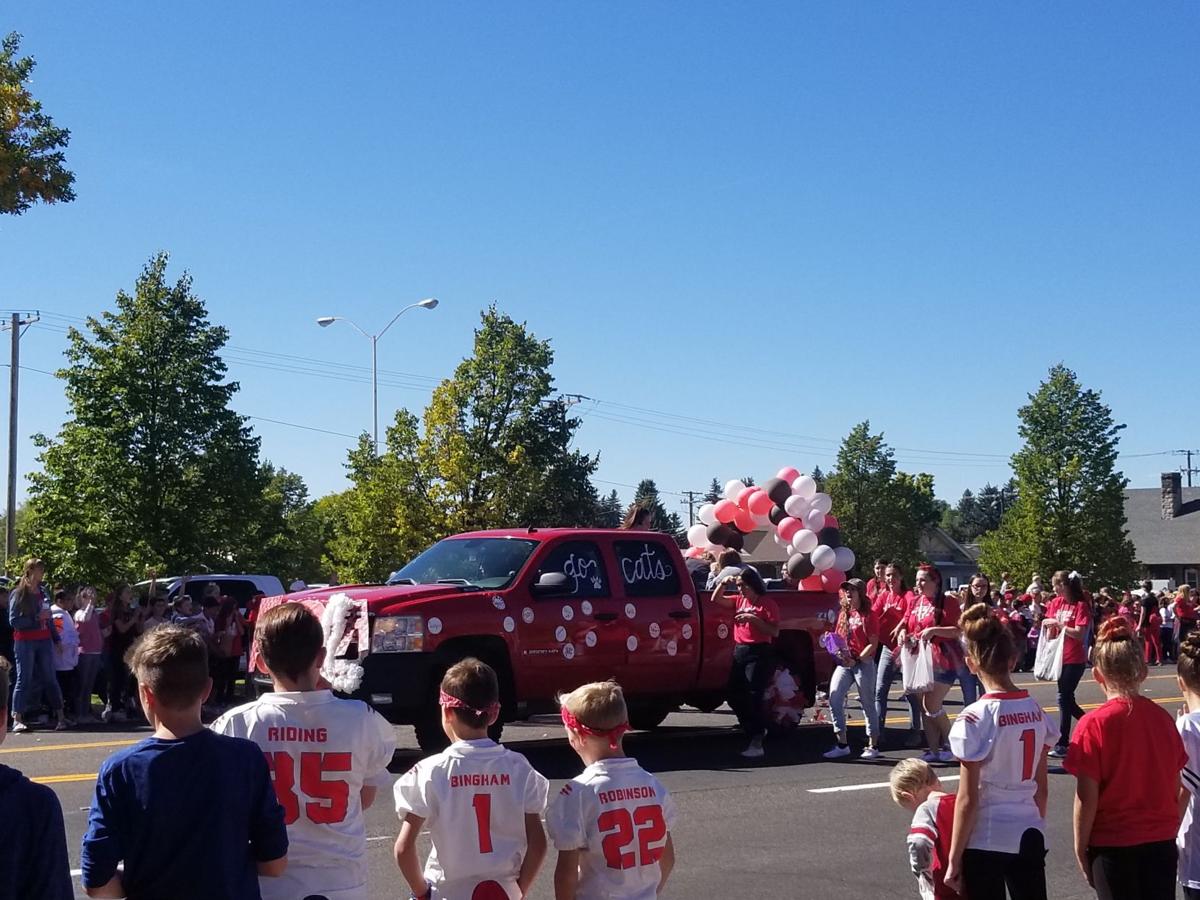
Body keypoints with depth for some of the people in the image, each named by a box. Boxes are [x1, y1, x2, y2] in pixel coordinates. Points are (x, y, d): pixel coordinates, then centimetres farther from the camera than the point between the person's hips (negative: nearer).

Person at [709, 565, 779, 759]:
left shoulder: (767, 604, -5)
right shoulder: (739, 600, 14)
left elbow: (774, 632, -11)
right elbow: (715, 600, 20)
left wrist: (754, 618, -18)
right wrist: (723, 583, 5)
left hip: (759, 654, -7)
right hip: (739, 652, 7)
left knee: (753, 698, -11)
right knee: (735, 697, 8)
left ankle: (757, 744, -9)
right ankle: (757, 730, 25)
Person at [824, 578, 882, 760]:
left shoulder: (868, 615, -4)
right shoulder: (843, 614, 14)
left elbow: (873, 644, -9)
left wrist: (857, 659, -18)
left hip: (864, 663, -6)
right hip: (844, 663, 6)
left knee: (868, 704, 3)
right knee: (834, 699, -8)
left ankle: (873, 745, 12)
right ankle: (842, 744, -2)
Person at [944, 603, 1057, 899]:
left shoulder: (975, 718, -16)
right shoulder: (1036, 711, 1)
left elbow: (968, 800, -14)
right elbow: (1042, 786, 9)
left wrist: (954, 858, -6)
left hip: (986, 842, -5)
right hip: (1029, 838, 5)